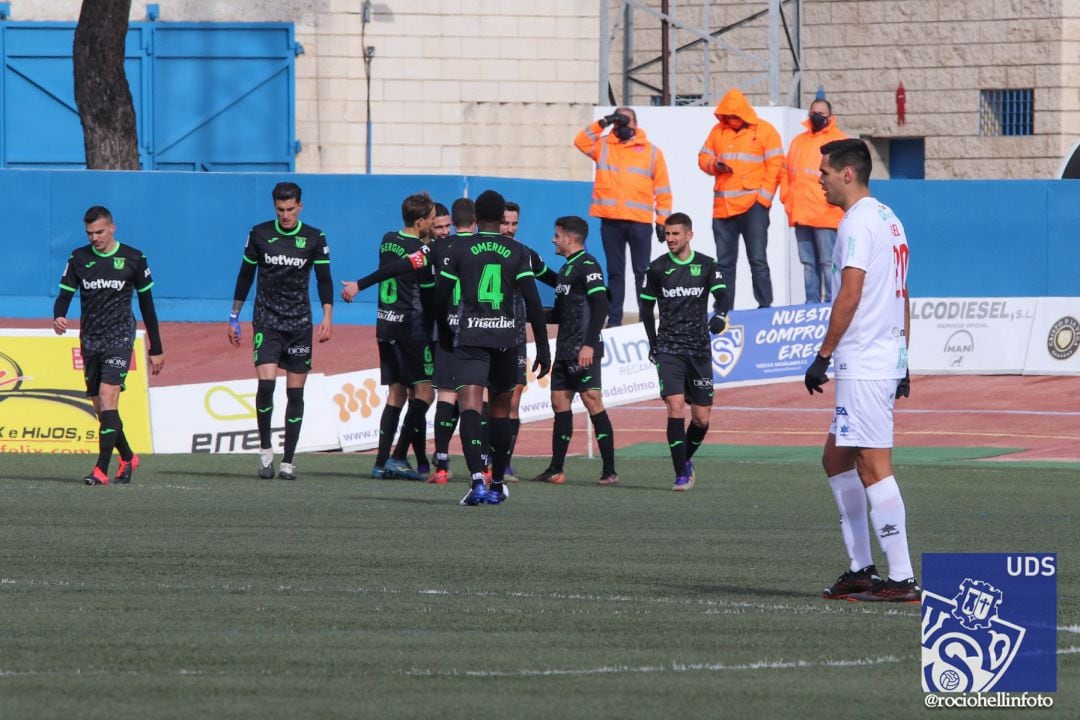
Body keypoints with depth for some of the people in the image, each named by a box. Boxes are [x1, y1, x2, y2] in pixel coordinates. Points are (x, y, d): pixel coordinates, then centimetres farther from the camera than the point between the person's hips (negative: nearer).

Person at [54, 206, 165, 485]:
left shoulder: (133, 259, 1)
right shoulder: (79, 258, 6)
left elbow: (146, 304, 7)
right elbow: (64, 294, 4)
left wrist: (156, 349, 9)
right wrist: (59, 317, -20)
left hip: (119, 337, -4)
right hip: (89, 340, 4)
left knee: (108, 396, -20)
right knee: (101, 408, 8)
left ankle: (102, 468, -24)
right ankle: (127, 458, 30)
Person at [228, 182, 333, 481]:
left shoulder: (314, 238, 2)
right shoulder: (259, 234, 2)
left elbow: (324, 279, 4)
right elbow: (246, 275, 10)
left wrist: (327, 317, -9)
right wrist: (234, 317, 11)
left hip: (299, 324, 1)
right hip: (266, 321, -1)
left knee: (295, 392, 0)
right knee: (265, 383, -17)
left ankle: (288, 461, 7)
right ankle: (265, 448, 1)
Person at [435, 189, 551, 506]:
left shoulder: (460, 249, 3)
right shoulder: (517, 252, 3)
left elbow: (441, 298, 6)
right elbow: (533, 302, -2)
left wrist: (444, 334, 24)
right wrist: (543, 347, 2)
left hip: (469, 337, -2)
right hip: (505, 335, 2)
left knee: (470, 405, -12)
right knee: (501, 408, 17)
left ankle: (477, 478, -31)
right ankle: (497, 484, 25)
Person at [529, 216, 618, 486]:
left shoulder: (587, 265, -11)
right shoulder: (567, 268, 19)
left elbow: (600, 306, -19)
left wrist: (589, 344, -24)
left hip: (583, 352, -10)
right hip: (565, 350, 10)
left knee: (593, 403, -11)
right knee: (560, 403, 10)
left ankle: (609, 471, -12)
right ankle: (555, 470, 15)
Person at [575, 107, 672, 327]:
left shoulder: (651, 151, 7)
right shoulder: (604, 146, 11)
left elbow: (662, 190, 7)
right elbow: (581, 142, -5)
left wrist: (663, 220, 1)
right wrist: (603, 123, -10)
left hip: (639, 222, -2)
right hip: (610, 220, 2)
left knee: (642, 272, 0)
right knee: (615, 272, 7)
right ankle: (614, 318, 9)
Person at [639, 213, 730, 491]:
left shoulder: (706, 266, 3)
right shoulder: (657, 268, 2)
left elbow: (723, 295, -8)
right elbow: (646, 306, 11)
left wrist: (720, 315, -30)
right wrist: (653, 344, 7)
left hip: (699, 349, 1)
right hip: (668, 349, -1)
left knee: (702, 417, 2)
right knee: (675, 406, -17)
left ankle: (686, 459, 30)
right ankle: (681, 474, -13)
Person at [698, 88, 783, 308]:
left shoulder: (764, 131, -1)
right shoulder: (718, 131, 12)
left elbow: (775, 166, -4)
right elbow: (704, 157, 16)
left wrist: (764, 197, -12)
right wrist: (714, 165, -8)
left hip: (752, 206, -5)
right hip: (723, 206, 5)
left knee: (758, 260, -8)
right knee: (725, 262, 8)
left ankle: (765, 307, -8)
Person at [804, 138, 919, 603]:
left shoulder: (858, 222, -13)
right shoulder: (889, 220, 16)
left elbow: (850, 295, -19)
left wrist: (823, 356, -15)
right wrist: (902, 364, 22)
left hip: (863, 367, -10)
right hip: (888, 362, 10)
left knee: (873, 467, -10)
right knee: (836, 459, 17)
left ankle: (901, 578, -13)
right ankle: (860, 569, 17)